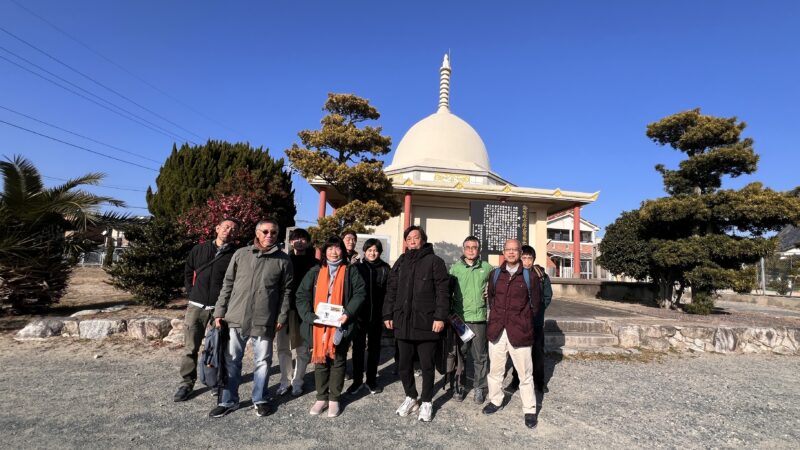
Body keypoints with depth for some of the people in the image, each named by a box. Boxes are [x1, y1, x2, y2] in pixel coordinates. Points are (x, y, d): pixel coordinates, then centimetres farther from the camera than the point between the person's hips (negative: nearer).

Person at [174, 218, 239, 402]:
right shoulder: (199, 249, 8)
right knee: (190, 347, 6)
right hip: (196, 306, 3)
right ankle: (187, 383, 19)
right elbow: (188, 272, 20)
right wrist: (191, 293, 11)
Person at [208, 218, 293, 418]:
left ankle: (260, 400, 29)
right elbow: (227, 284, 6)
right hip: (236, 318, 2)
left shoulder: (283, 260, -1)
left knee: (262, 361, 10)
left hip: (264, 321, -1)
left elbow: (286, 291, 2)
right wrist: (220, 312, 3)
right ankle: (228, 400, 29)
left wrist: (281, 317, -3)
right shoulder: (241, 254, 3)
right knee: (231, 361, 12)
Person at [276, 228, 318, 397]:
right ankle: (285, 380, 22)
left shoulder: (314, 264, 0)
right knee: (283, 347, 9)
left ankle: (297, 381, 19)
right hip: (284, 309, 2)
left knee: (302, 349, 6)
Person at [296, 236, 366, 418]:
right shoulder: (315, 272, 8)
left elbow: (359, 293, -4)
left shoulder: (350, 272, 3)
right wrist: (309, 316, -11)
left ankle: (334, 399, 20)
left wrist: (348, 313, -17)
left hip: (340, 325, -2)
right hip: (318, 325, 2)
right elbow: (302, 295, 4)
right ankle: (321, 398, 25)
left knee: (338, 361, 7)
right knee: (320, 361, 11)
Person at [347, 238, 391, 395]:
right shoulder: (357, 266, 0)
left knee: (374, 348, 12)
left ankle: (371, 380, 25)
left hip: (377, 316, 0)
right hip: (359, 314, 0)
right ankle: (357, 380, 21)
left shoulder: (385, 269, -1)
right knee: (358, 348, 7)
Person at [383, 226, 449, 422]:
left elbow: (442, 291, -7)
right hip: (403, 322, 4)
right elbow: (391, 290, 14)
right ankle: (411, 397, 33)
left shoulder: (434, 261, -3)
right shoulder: (401, 262, 12)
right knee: (404, 365, 12)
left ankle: (426, 402, 27)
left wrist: (440, 317, -14)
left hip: (426, 323, -4)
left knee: (427, 366, 8)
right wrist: (388, 314, 9)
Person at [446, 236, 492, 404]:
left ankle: (479, 387, 24)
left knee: (480, 356, 8)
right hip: (459, 318, 0)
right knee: (457, 354, 8)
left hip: (479, 317, 1)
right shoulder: (455, 267, 3)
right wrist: (449, 312, -4)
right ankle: (458, 386, 23)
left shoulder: (487, 268, 5)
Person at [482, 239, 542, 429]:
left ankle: (529, 410, 20)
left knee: (525, 373, 5)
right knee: (495, 370, 14)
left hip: (519, 332, -3)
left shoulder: (530, 276, -1)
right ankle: (495, 401, 32)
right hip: (497, 330, 3)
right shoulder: (495, 274, 7)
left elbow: (536, 303, 7)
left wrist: (524, 321, 7)